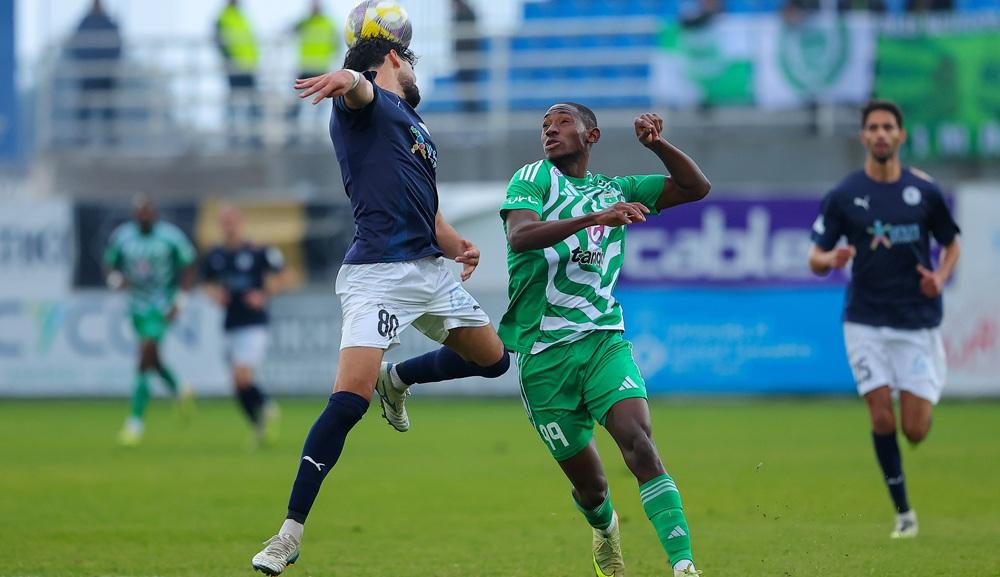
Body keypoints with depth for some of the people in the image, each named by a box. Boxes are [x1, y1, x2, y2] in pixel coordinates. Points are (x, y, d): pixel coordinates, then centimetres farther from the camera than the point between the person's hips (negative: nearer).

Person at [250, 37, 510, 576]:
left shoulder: (417, 130, 25)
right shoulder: (366, 102, 1)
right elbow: (359, 87, -25)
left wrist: (457, 246, 7)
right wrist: (347, 78, -51)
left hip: (431, 270, 9)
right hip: (378, 273, -8)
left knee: (492, 359, 18)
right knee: (350, 400, -19)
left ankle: (398, 379, 40)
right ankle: (290, 532, -15)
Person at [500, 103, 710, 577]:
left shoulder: (615, 190, 15)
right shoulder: (533, 178, 3)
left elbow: (696, 187, 15)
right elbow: (519, 234, -18)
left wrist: (656, 144, -2)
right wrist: (595, 218, -30)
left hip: (603, 340, 2)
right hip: (542, 353, -2)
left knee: (638, 441, -23)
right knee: (589, 484, 5)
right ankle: (605, 529, 40)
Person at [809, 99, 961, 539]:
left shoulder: (924, 191, 1)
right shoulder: (843, 196, -1)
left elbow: (951, 244, 14)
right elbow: (815, 259, 3)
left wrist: (940, 278, -6)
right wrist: (832, 259, -21)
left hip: (918, 322, 0)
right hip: (866, 321, 0)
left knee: (915, 430, -4)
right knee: (882, 418, -11)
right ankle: (903, 511, 5)